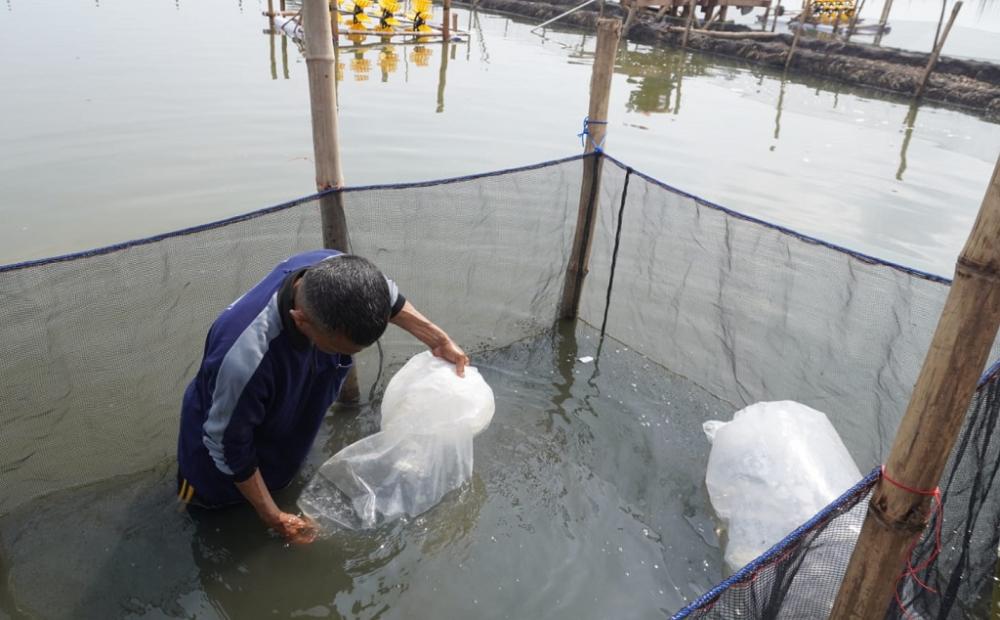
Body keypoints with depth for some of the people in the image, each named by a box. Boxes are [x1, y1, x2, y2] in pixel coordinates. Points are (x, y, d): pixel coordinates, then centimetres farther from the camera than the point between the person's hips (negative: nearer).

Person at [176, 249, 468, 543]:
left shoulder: (335, 272, -35)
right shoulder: (244, 358, -50)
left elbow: (386, 294, -8)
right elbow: (228, 444, -29)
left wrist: (439, 339, -5)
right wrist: (273, 517, -17)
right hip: (226, 427, -4)